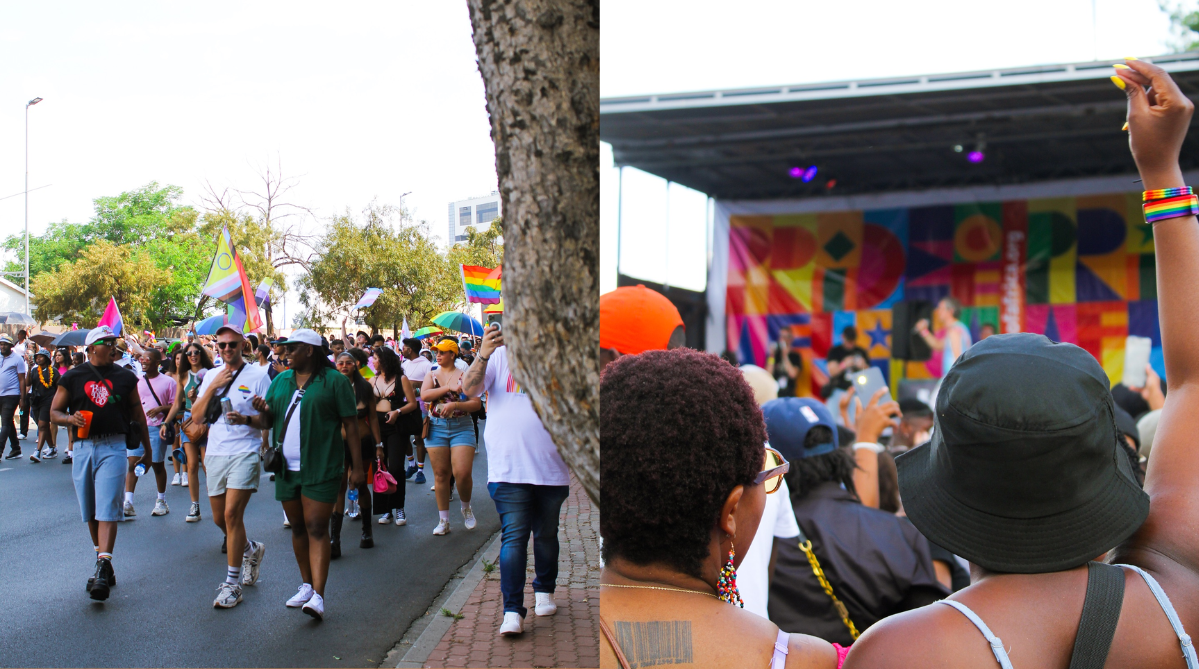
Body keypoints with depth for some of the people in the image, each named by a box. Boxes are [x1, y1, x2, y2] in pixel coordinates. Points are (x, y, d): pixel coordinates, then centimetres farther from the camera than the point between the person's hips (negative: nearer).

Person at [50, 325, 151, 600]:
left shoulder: (125, 377, 9)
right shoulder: (72, 378, 7)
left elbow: (137, 414, 15)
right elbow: (54, 412, 10)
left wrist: (147, 449, 17)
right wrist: (70, 418, -13)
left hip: (114, 447, -2)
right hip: (83, 448, 2)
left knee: (107, 509, -13)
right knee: (90, 512, 9)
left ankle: (103, 568, -19)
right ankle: (104, 566, 21)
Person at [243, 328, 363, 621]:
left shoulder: (334, 380, -4)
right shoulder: (281, 381, 13)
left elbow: (351, 424, -5)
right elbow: (268, 421, 14)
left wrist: (357, 466, -7)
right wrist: (260, 414, -11)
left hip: (321, 468, -6)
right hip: (287, 468, 6)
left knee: (316, 528, -9)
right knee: (298, 527, 13)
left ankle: (318, 597, -9)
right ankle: (306, 585, 27)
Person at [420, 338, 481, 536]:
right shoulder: (432, 375, 10)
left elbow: (477, 403, -6)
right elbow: (424, 395, -8)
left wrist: (455, 404, -19)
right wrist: (448, 388, -13)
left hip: (461, 427, -3)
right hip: (436, 427, 3)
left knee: (462, 473, -12)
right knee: (440, 473, 4)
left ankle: (466, 507, 18)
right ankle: (443, 520, 14)